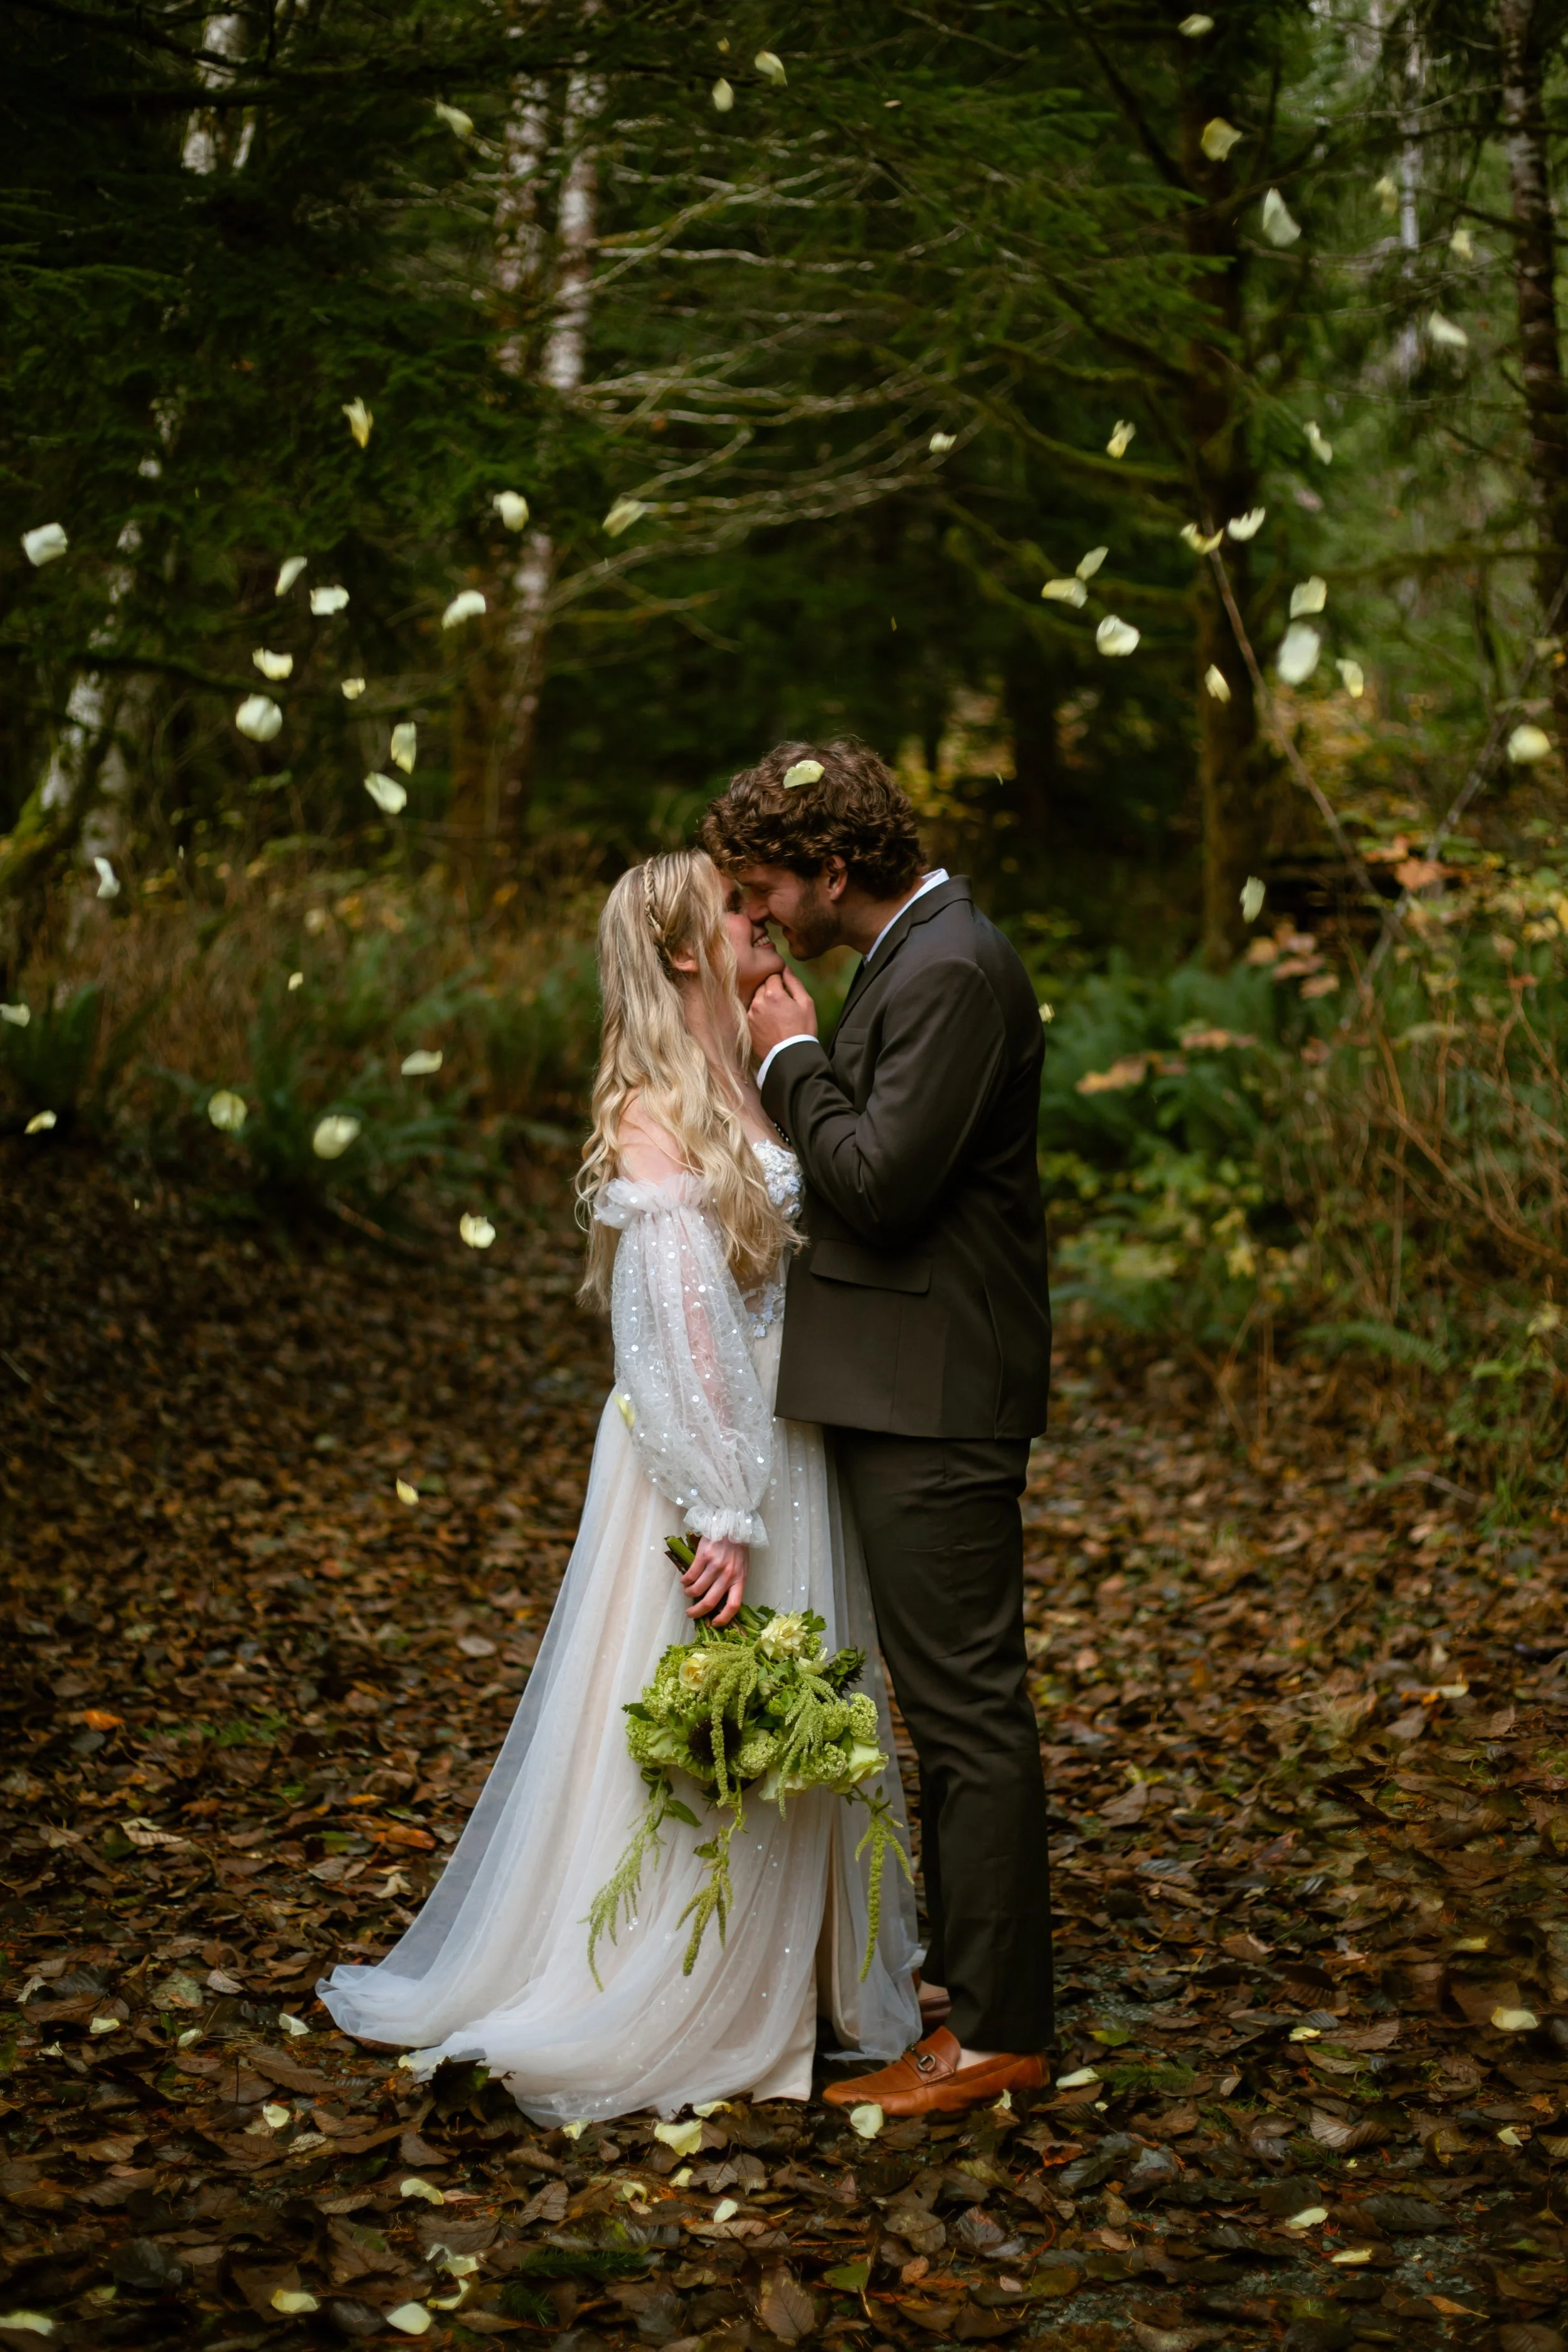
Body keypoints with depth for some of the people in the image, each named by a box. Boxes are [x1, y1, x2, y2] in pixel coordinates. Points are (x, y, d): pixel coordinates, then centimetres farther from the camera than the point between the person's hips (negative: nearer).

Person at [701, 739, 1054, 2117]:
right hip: (911, 1393, 11)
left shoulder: (951, 972, -19)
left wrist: (793, 1057, -12)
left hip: (934, 1405, -11)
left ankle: (996, 2033, 4)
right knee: (954, 1701, 19)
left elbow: (881, 1181, -23)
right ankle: (963, 1967, 31)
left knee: (969, 1704, -4)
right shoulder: (917, 955, 14)